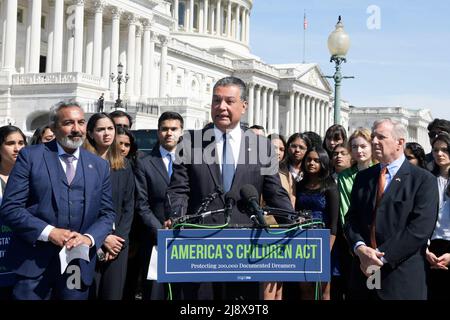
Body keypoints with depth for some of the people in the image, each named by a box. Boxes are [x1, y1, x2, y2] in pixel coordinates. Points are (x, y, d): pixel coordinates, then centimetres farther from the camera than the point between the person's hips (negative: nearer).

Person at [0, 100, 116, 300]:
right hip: (35, 263, -3)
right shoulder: (30, 156, -1)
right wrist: (49, 232, -16)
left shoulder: (99, 166, 10)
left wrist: (89, 237, -9)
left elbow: (107, 214, 11)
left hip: (79, 266, 3)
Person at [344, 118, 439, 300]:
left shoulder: (424, 180, -4)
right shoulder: (363, 177, 12)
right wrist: (360, 248, -11)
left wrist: (381, 256, -16)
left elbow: (420, 229, -13)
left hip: (402, 279, -4)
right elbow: (351, 219, 9)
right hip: (363, 273, 4)